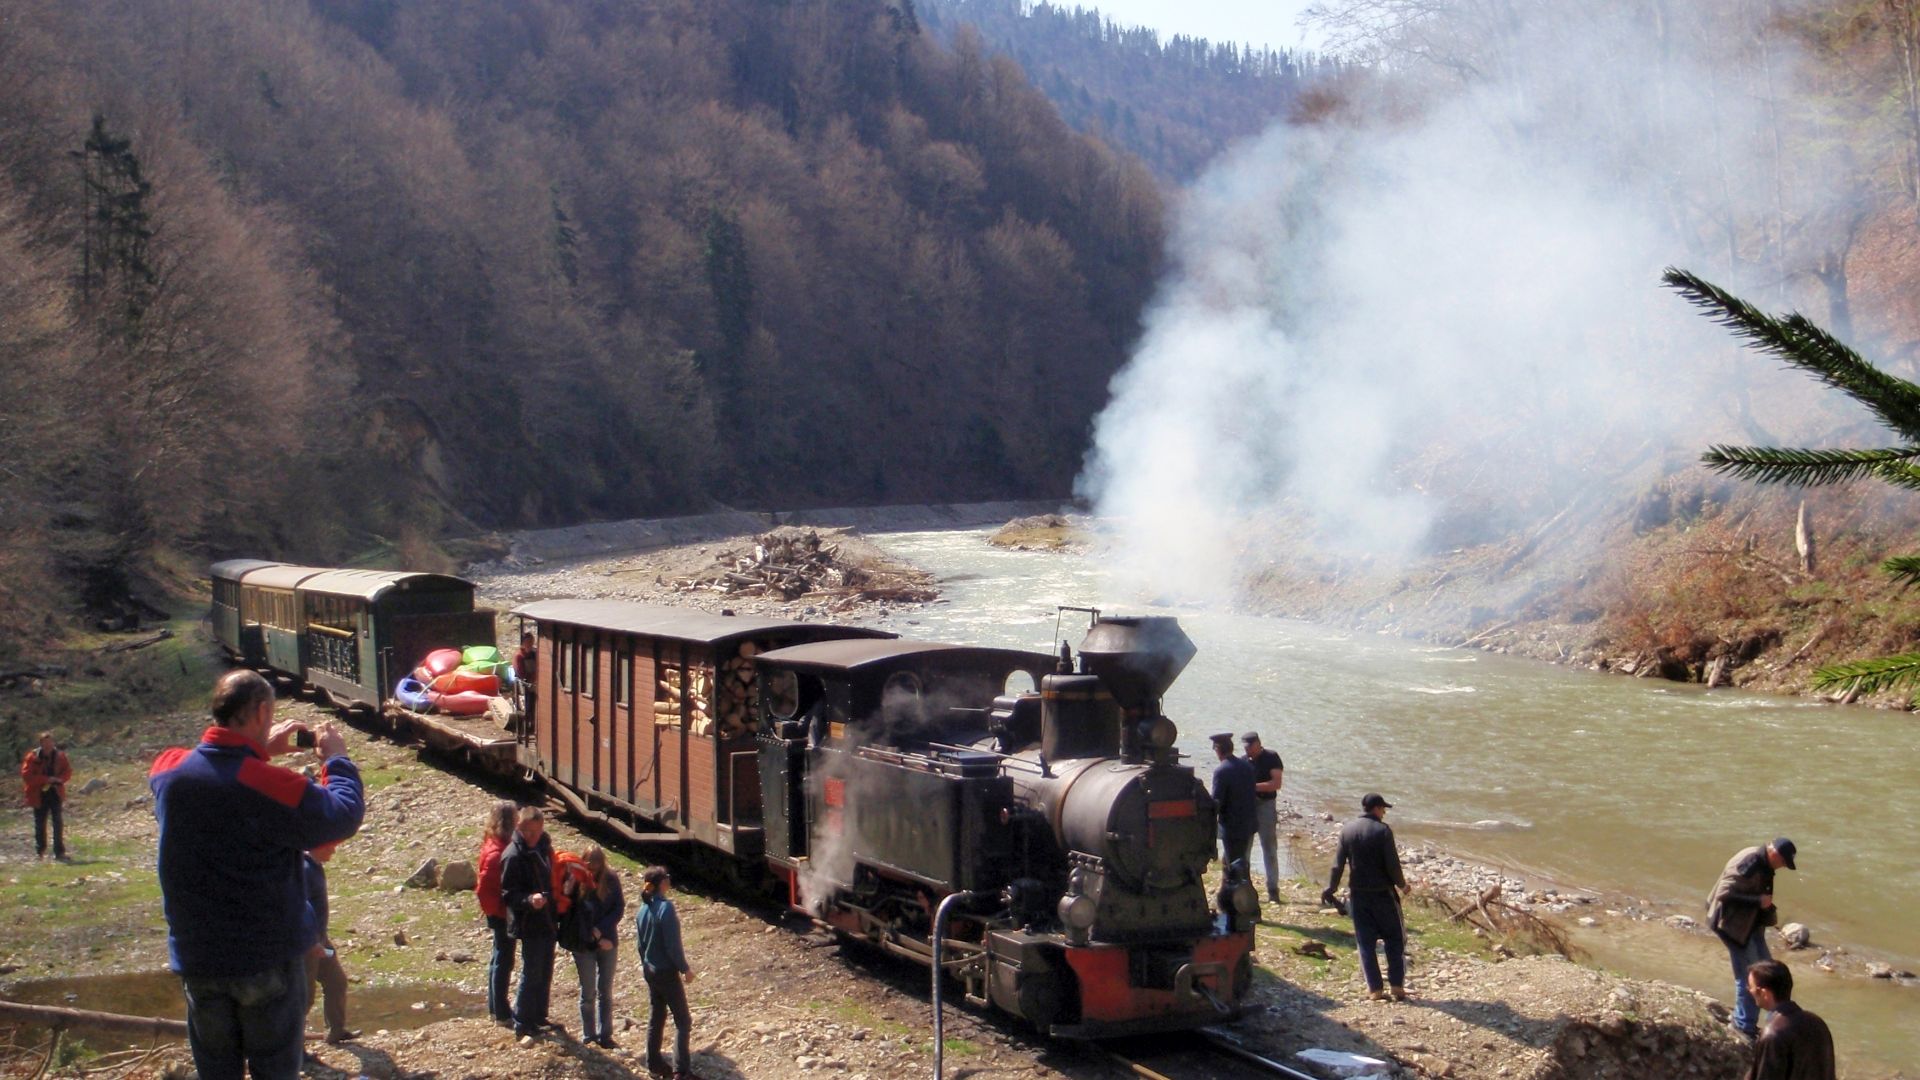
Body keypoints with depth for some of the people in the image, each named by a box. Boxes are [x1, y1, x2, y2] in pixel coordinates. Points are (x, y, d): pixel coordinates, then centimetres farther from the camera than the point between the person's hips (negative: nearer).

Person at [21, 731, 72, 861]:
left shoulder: (60, 756, 0)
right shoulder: (33, 757, -8)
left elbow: (68, 772, 6)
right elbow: (26, 775, -13)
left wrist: (59, 779, -15)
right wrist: (46, 779, -20)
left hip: (56, 793, 1)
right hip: (39, 795, -1)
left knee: (58, 823, -4)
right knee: (40, 824, 7)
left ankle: (59, 852, -2)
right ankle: (39, 851, 20)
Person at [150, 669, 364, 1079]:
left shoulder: (167, 770, -6)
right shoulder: (273, 785, -23)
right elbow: (343, 816, -13)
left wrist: (258, 750, 12)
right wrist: (337, 760, 1)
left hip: (197, 957, 5)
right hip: (268, 957, -4)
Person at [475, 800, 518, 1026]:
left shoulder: (495, 845, 4)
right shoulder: (497, 853, -25)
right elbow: (483, 889, -27)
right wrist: (495, 910, -17)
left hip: (503, 914, 10)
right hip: (502, 914, -10)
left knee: (500, 959, 19)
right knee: (504, 961, 0)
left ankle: (496, 1008, 30)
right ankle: (502, 1014, 9)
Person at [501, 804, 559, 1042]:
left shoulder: (543, 847, 7)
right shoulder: (514, 856, -18)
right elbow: (508, 895, -19)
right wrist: (529, 900, -36)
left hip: (547, 922, 8)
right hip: (529, 925, -8)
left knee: (545, 974, 16)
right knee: (531, 974, -3)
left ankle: (539, 1020, 28)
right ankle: (522, 1025, 6)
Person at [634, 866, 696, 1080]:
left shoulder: (643, 909, 2)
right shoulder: (666, 908, -21)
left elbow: (639, 943, 11)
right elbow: (673, 944, -21)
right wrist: (685, 969, -11)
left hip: (650, 971, 8)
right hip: (667, 972, -8)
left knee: (655, 1018, 19)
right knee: (683, 1021, 1)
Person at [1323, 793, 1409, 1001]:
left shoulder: (1347, 830, 2)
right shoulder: (1382, 830, -12)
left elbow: (1338, 864, 4)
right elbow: (1392, 864, -13)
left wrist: (1331, 888, 14)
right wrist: (1402, 884, 4)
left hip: (1357, 894, 4)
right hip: (1382, 893, -4)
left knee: (1365, 942, 9)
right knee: (1395, 939, 9)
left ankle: (1375, 989, 7)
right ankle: (1397, 986, 6)